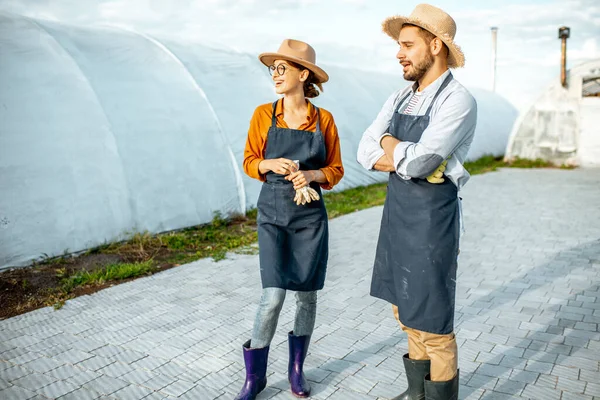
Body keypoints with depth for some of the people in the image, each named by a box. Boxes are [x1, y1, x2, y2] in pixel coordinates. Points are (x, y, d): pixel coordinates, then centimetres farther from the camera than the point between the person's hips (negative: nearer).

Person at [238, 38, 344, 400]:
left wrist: (312, 174, -15)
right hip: (273, 213, -1)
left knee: (307, 295, 7)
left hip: (311, 215, 1)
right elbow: (250, 162, 5)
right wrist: (272, 165, -15)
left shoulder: (324, 119, -1)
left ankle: (297, 370, 29)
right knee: (274, 296, -6)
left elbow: (336, 169, 5)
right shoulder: (263, 115, 0)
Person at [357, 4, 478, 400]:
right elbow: (366, 154, 0)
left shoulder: (458, 100, -14)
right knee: (407, 314, 19)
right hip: (397, 218, 8)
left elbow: (414, 162, -25)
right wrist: (407, 159, -14)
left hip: (433, 221, -8)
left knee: (434, 325, 5)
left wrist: (389, 144, -6)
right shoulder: (399, 99, 9)